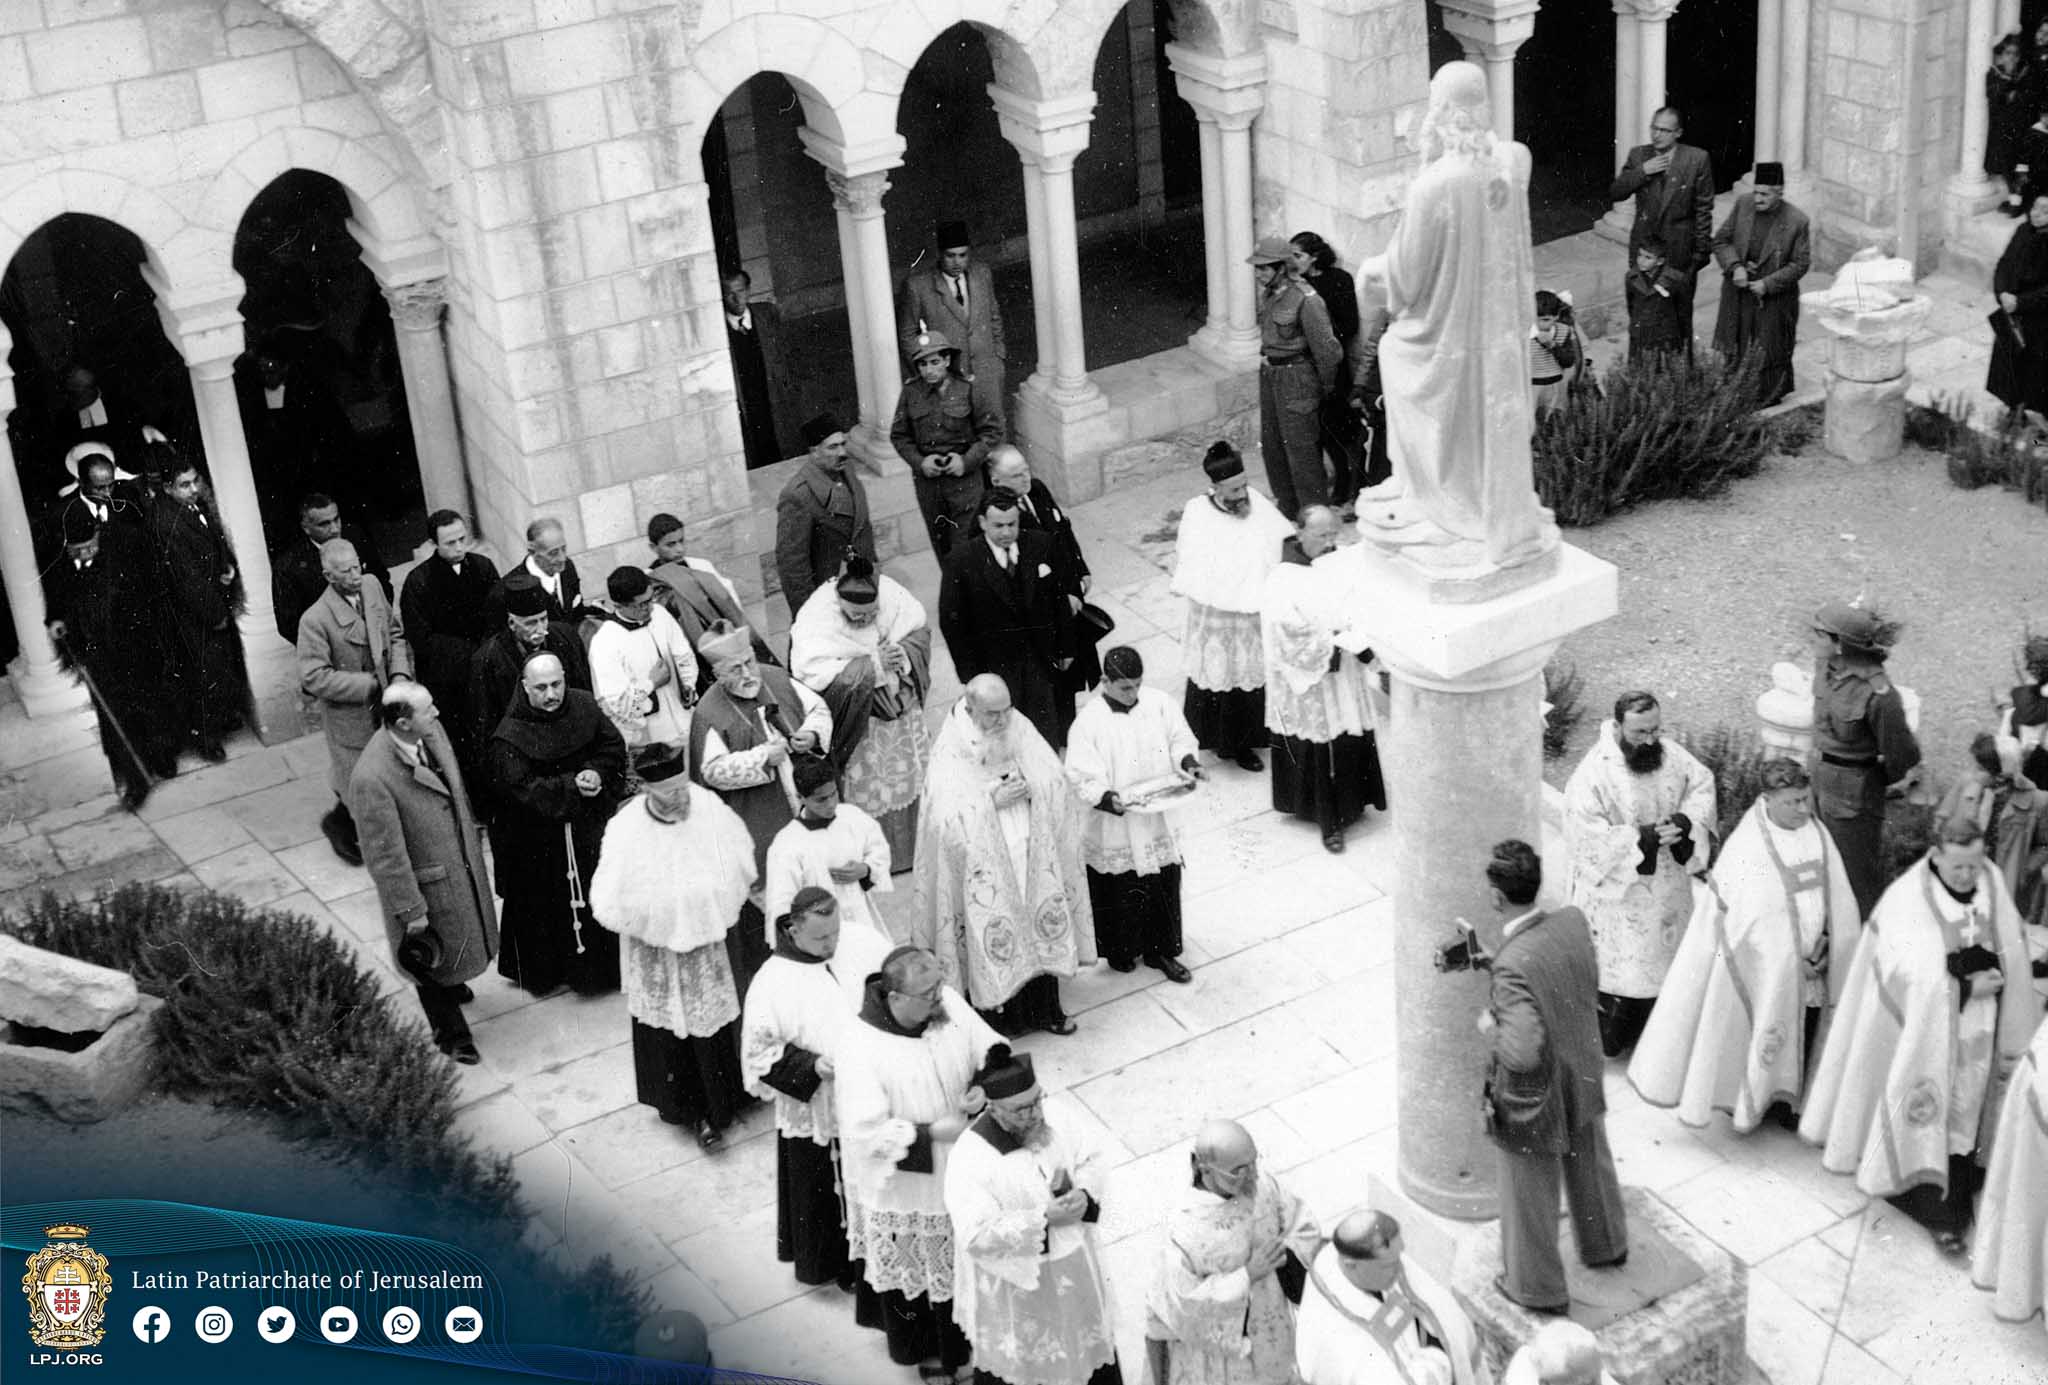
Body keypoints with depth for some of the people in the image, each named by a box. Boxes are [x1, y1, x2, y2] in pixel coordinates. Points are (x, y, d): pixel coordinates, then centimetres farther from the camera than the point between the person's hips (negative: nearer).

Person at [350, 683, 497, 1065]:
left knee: (460, 939, 31)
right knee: (433, 958, 17)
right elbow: (385, 855, -27)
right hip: (426, 884, -7)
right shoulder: (371, 779, -36)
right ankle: (450, 1034, 40)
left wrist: (472, 830, 19)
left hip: (463, 859, 7)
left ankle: (451, 984, 62)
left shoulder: (432, 732, -14)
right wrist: (411, 910, -19)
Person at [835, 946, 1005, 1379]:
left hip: (965, 1164, 5)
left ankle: (964, 1336, 50)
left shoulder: (948, 1003, -16)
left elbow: (993, 1051, -2)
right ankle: (926, 1347, 44)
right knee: (916, 1266, 18)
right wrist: (933, 1133, -28)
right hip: (906, 1183, -5)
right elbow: (868, 1131, -27)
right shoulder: (860, 1050, -30)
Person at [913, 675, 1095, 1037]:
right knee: (998, 937, 1)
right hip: (985, 866, -4)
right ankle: (1004, 1016, 17)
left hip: (1034, 856, 4)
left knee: (1043, 928, 12)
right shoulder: (951, 749, -12)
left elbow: (1057, 780, 4)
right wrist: (992, 799, -23)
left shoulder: (1020, 729, 0)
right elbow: (946, 813, -18)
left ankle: (1046, 1009, 28)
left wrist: (1031, 788, -15)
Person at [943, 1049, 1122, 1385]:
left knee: (1088, 1342, 26)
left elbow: (1094, 1155, 1)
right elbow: (977, 1236, -31)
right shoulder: (969, 1160, -30)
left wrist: (1085, 1193, -20)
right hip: (1015, 1287, -5)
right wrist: (1044, 1219, -31)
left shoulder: (1053, 1118, -13)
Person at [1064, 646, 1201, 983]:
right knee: (1121, 890, 11)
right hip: (1115, 826, -4)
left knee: (1165, 885, 15)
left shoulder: (1159, 703, -7)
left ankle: (1162, 951, 34)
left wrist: (1188, 763, -15)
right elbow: (1081, 778, -19)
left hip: (1159, 820, 4)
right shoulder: (1090, 722, -19)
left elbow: (1180, 741, 6)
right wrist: (1108, 799, -36)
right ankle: (1121, 951, 36)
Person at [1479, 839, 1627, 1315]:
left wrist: (1490, 1028, -20)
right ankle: (1607, 1245, 56)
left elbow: (1523, 1051, -39)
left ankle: (1538, 1287, 38)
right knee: (1590, 1164, 32)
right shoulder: (1573, 922, -15)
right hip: (1583, 1080, 7)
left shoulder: (1514, 965, -37)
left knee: (1529, 1195, 18)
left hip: (1535, 1101, -7)